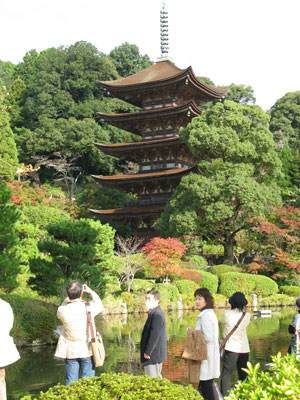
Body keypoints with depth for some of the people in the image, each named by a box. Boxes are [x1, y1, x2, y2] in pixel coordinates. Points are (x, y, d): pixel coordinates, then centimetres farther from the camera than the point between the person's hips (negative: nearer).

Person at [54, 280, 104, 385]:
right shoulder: (89, 307, -12)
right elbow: (100, 305, 11)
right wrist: (90, 292, 21)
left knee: (71, 382, 7)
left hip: (70, 352, 1)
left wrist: (69, 297, 14)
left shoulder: (62, 311, -11)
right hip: (87, 351, -1)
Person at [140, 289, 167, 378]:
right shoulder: (154, 313, 13)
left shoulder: (157, 315, -20)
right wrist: (147, 352, 20)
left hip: (153, 355, -10)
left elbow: (154, 335, -22)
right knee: (157, 378, 18)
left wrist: (148, 352, -18)